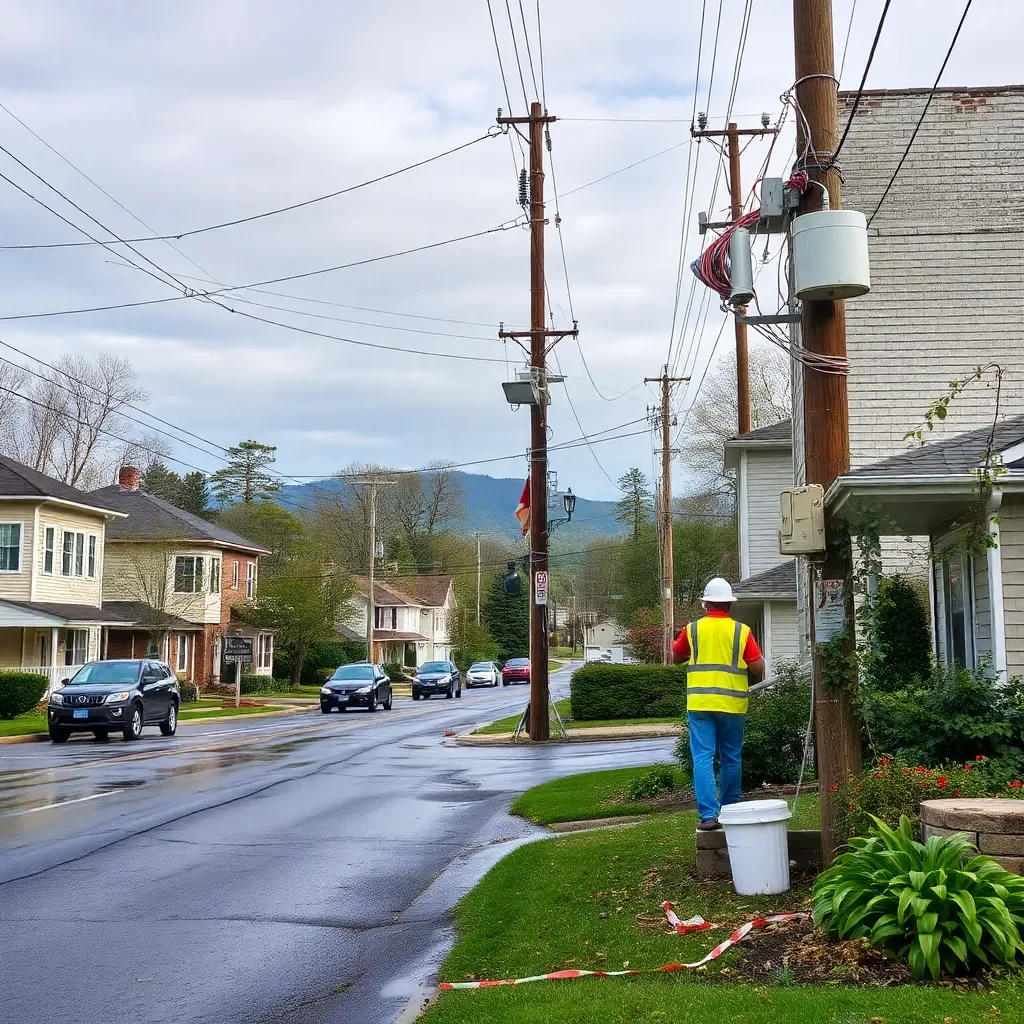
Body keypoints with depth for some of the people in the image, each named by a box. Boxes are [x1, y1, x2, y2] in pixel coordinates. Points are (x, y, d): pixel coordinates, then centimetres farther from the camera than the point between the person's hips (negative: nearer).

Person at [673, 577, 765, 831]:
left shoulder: (693, 629, 1)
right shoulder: (741, 631, -2)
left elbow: (676, 657, 16)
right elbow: (759, 668, -5)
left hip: (700, 703, 0)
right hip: (732, 704, 1)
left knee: (703, 759, -2)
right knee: (731, 759, 14)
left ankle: (708, 815, -12)